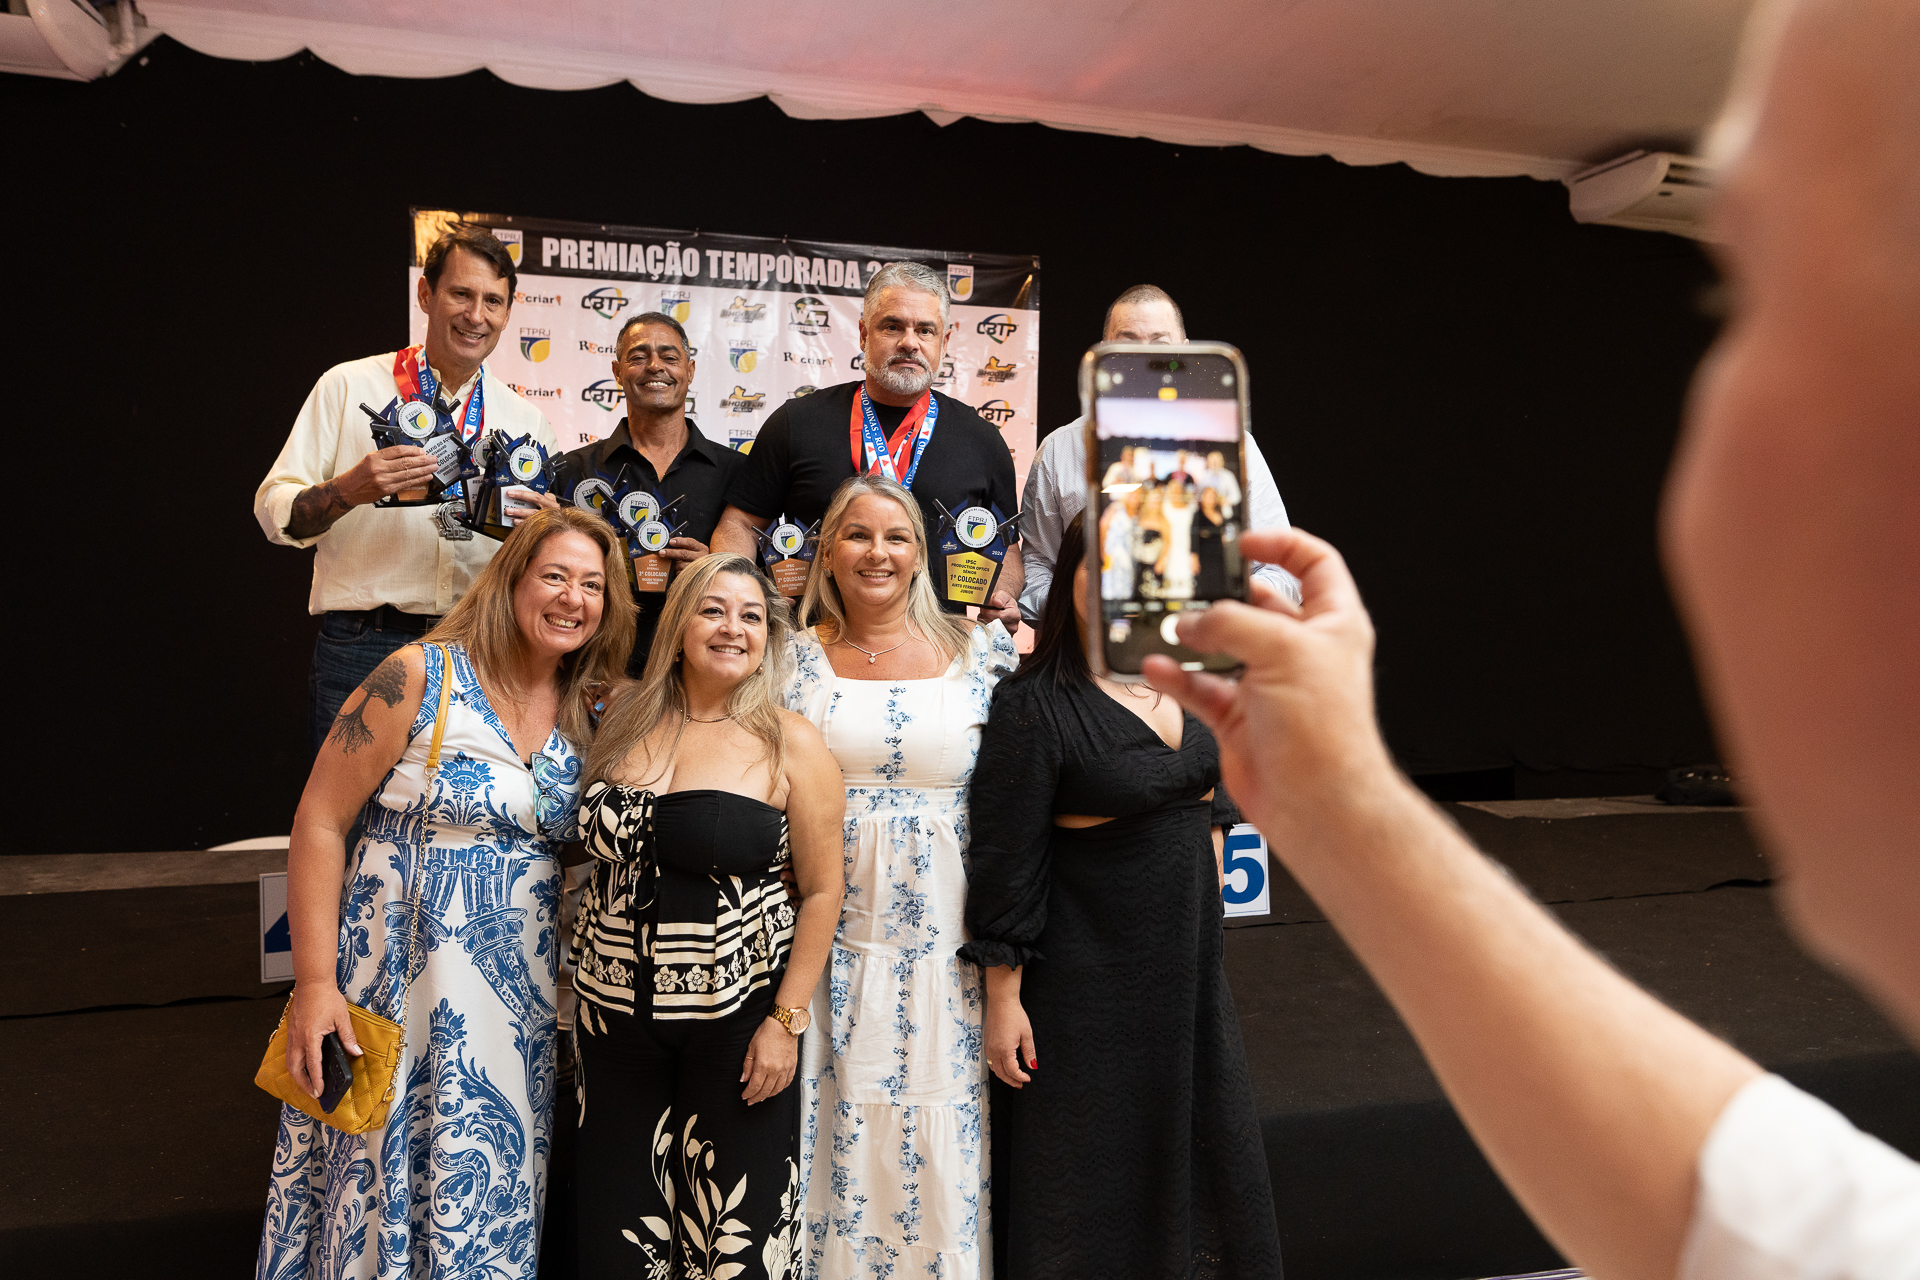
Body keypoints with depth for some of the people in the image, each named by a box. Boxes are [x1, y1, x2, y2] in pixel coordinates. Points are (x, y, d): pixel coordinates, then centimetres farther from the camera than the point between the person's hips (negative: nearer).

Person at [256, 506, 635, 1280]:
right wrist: (315, 983, -12)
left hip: (523, 997, 4)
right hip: (400, 978, -4)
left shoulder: (592, 716, 4)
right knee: (385, 1179, 7)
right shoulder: (421, 678, -9)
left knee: (491, 1192, 12)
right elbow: (319, 823, -9)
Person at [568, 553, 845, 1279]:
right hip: (614, 1008, 4)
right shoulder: (623, 717, 5)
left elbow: (821, 891, -6)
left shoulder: (790, 744, -6)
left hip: (737, 1017, -3)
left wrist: (786, 1020, -10)